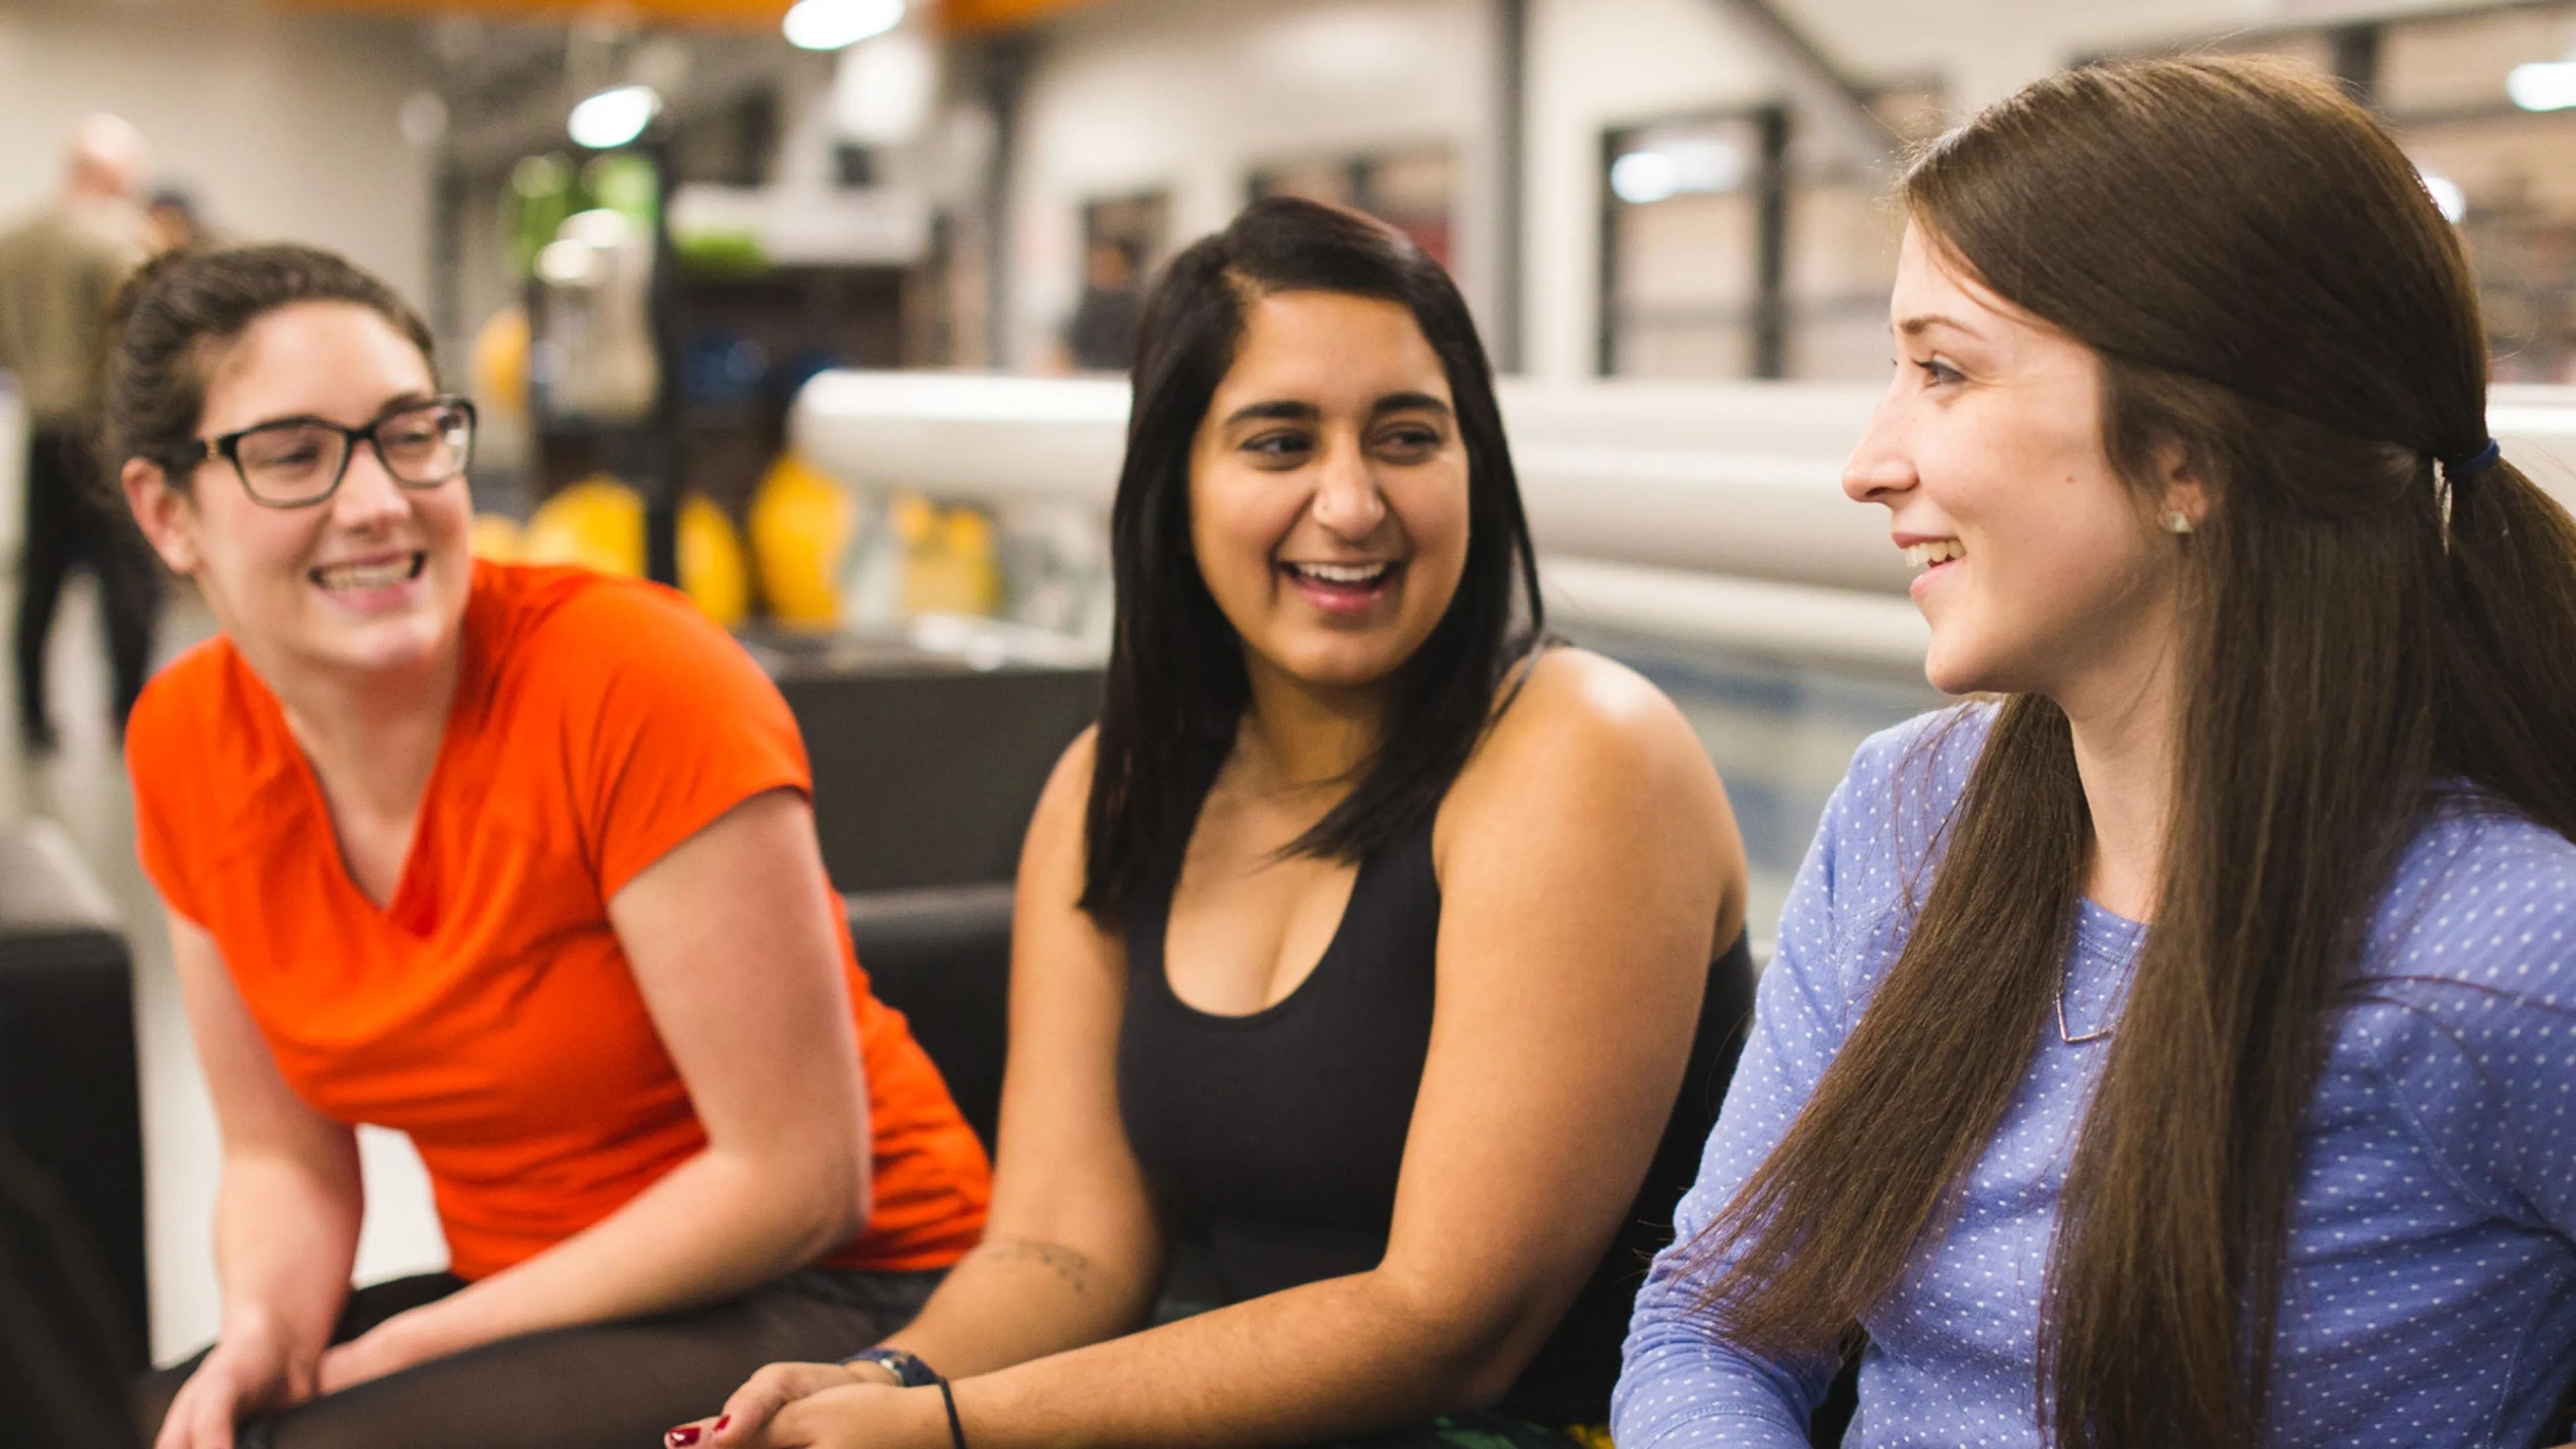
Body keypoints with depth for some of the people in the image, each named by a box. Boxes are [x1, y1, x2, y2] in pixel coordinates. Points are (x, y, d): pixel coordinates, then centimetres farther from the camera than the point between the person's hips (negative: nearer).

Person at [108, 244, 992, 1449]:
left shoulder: (632, 680, -21)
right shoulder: (185, 742, -2)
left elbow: (795, 1178, -19)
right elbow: (284, 1153, 7)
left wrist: (399, 1351, -16)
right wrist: (266, 1331, -15)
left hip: (833, 1294, -5)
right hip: (527, 1296, 6)